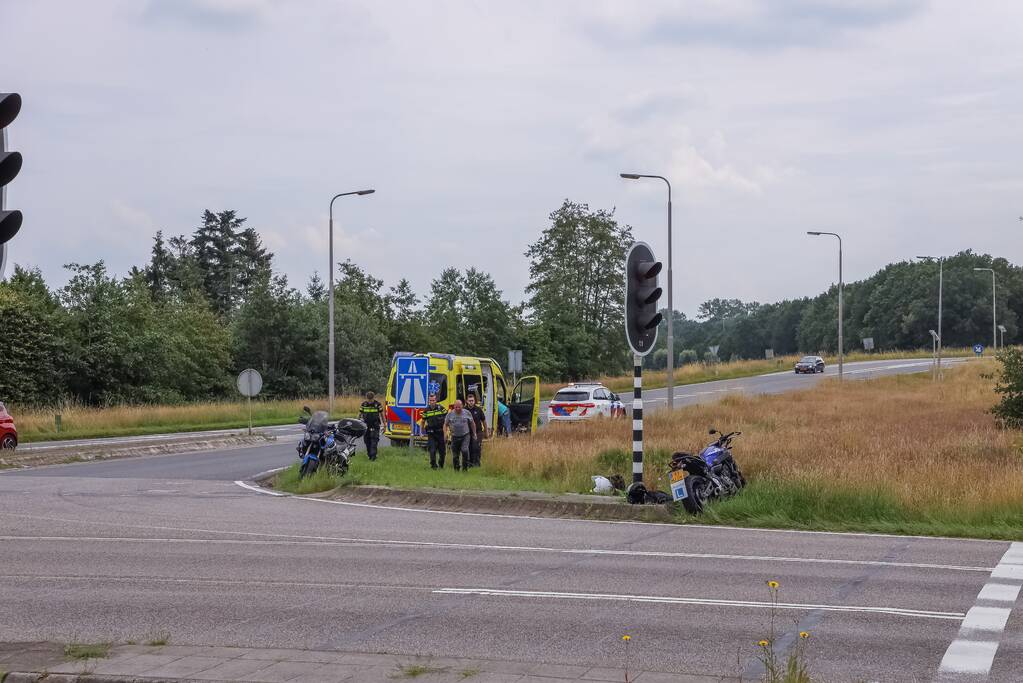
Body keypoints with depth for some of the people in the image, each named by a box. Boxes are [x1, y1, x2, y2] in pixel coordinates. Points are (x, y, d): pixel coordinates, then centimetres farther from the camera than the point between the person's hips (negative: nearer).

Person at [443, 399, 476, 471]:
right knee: (455, 455, 6)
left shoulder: (466, 413, 0)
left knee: (465, 451, -22)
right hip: (455, 437, 2)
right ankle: (456, 470, 22)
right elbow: (445, 424, 8)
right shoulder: (450, 414, 1)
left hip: (465, 436, -2)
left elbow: (472, 424, 10)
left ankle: (465, 468, -10)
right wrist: (445, 433, -7)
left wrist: (474, 434, 12)